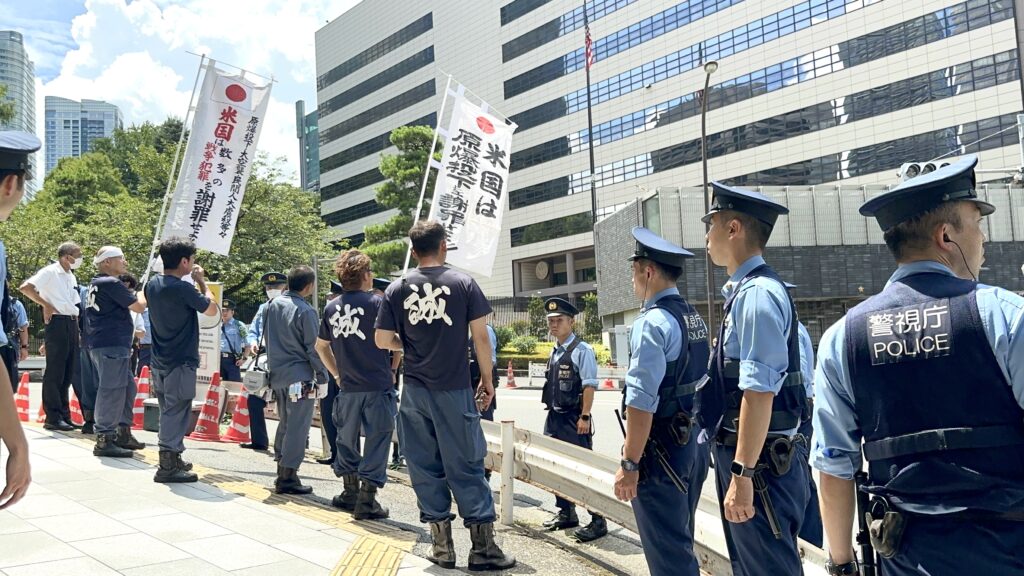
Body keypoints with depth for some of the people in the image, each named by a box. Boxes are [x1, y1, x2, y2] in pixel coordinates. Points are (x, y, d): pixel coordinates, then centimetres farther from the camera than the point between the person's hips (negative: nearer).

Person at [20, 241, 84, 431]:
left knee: (67, 373, 10)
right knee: (55, 372, -5)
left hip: (72, 324, 8)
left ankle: (64, 415, 16)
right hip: (57, 323, -8)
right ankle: (53, 418, -1)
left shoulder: (71, 277, 19)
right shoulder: (50, 272, -6)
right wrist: (46, 305, -13)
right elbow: (25, 288, -18)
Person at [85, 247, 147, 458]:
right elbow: (138, 306, -11)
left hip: (101, 344, 11)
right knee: (111, 391, -10)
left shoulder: (96, 284, 19)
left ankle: (123, 433, 21)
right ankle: (104, 440, -10)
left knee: (127, 388, 15)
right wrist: (145, 294, 8)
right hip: (112, 345, -11)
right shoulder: (112, 283, -12)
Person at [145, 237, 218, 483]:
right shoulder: (183, 288, -20)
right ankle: (168, 467, 2)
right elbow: (212, 309, -10)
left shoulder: (153, 284, 5)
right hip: (180, 363, -8)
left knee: (168, 412, 18)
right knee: (176, 413, -2)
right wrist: (202, 282, 0)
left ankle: (172, 459, 29)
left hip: (159, 361, 9)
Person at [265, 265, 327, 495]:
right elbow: (314, 349, -14)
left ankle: (282, 471, 25)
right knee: (297, 428, -2)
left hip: (277, 373, 8)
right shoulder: (305, 311, -16)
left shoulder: (273, 304, 8)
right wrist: (322, 379, -7)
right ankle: (287, 478, -2)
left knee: (285, 423, 19)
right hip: (299, 376, -8)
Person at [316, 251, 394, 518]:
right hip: (378, 386, -5)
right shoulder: (376, 303, -9)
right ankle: (367, 501, 2)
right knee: (376, 441, 2)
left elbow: (321, 346, 18)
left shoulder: (332, 307, 7)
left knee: (347, 439, 18)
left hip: (348, 387, 5)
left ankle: (351, 493, 29)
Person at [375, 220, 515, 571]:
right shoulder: (463, 284, -3)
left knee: (426, 467, 9)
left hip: (415, 392, 2)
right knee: (466, 466, 4)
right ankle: (483, 548, 7)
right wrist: (487, 380, 6)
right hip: (455, 390, -2)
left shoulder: (397, 289, 2)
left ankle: (442, 546, 14)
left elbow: (383, 340, 3)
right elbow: (480, 336, -4)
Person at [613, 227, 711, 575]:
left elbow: (641, 402, -23)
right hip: (694, 441, 9)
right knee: (681, 542, 22)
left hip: (662, 448, -9)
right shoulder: (694, 318, 10)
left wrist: (629, 463, -20)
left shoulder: (652, 322, -17)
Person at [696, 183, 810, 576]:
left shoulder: (757, 294, -18)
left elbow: (759, 392, -25)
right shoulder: (746, 291, 12)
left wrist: (742, 474, -25)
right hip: (740, 456, 10)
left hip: (758, 462, -10)